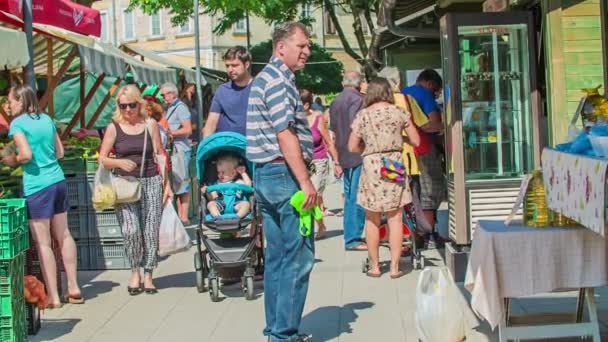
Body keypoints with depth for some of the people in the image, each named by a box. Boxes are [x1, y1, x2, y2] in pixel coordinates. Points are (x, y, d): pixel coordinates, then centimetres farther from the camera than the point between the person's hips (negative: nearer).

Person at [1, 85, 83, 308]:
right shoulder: (46, 119, 12)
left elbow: (26, 155, -18)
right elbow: (59, 152, 13)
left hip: (37, 186, -7)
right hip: (58, 181, 7)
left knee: (42, 243, 0)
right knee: (63, 236, 16)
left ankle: (53, 297, 4)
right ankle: (73, 289, 21)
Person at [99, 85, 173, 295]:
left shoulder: (150, 126, 7)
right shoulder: (114, 128, 5)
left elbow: (160, 156, 9)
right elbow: (102, 159, 4)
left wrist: (167, 184, 4)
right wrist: (119, 162, -15)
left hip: (151, 183, 1)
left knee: (150, 231, -2)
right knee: (131, 231, -14)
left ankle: (148, 275, 12)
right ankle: (135, 272, 7)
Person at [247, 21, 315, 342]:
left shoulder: (266, 78, 19)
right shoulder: (277, 79, -13)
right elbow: (285, 135, -20)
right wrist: (306, 182, -19)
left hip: (265, 175, 10)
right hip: (284, 173, -10)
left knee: (277, 255, 13)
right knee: (298, 256, -6)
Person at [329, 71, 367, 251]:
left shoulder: (335, 102, 14)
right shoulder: (357, 99, -11)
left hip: (343, 154, 9)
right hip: (357, 154, -9)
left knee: (349, 196, 15)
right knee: (357, 197, -6)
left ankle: (350, 236, 19)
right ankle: (352, 239, -6)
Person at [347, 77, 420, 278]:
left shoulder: (362, 115, 1)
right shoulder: (399, 113, 1)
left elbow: (352, 147, 2)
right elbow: (416, 141, 5)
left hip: (371, 166, 0)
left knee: (372, 219, 8)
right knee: (395, 218, 3)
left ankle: (375, 266, 11)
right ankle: (394, 266, 3)